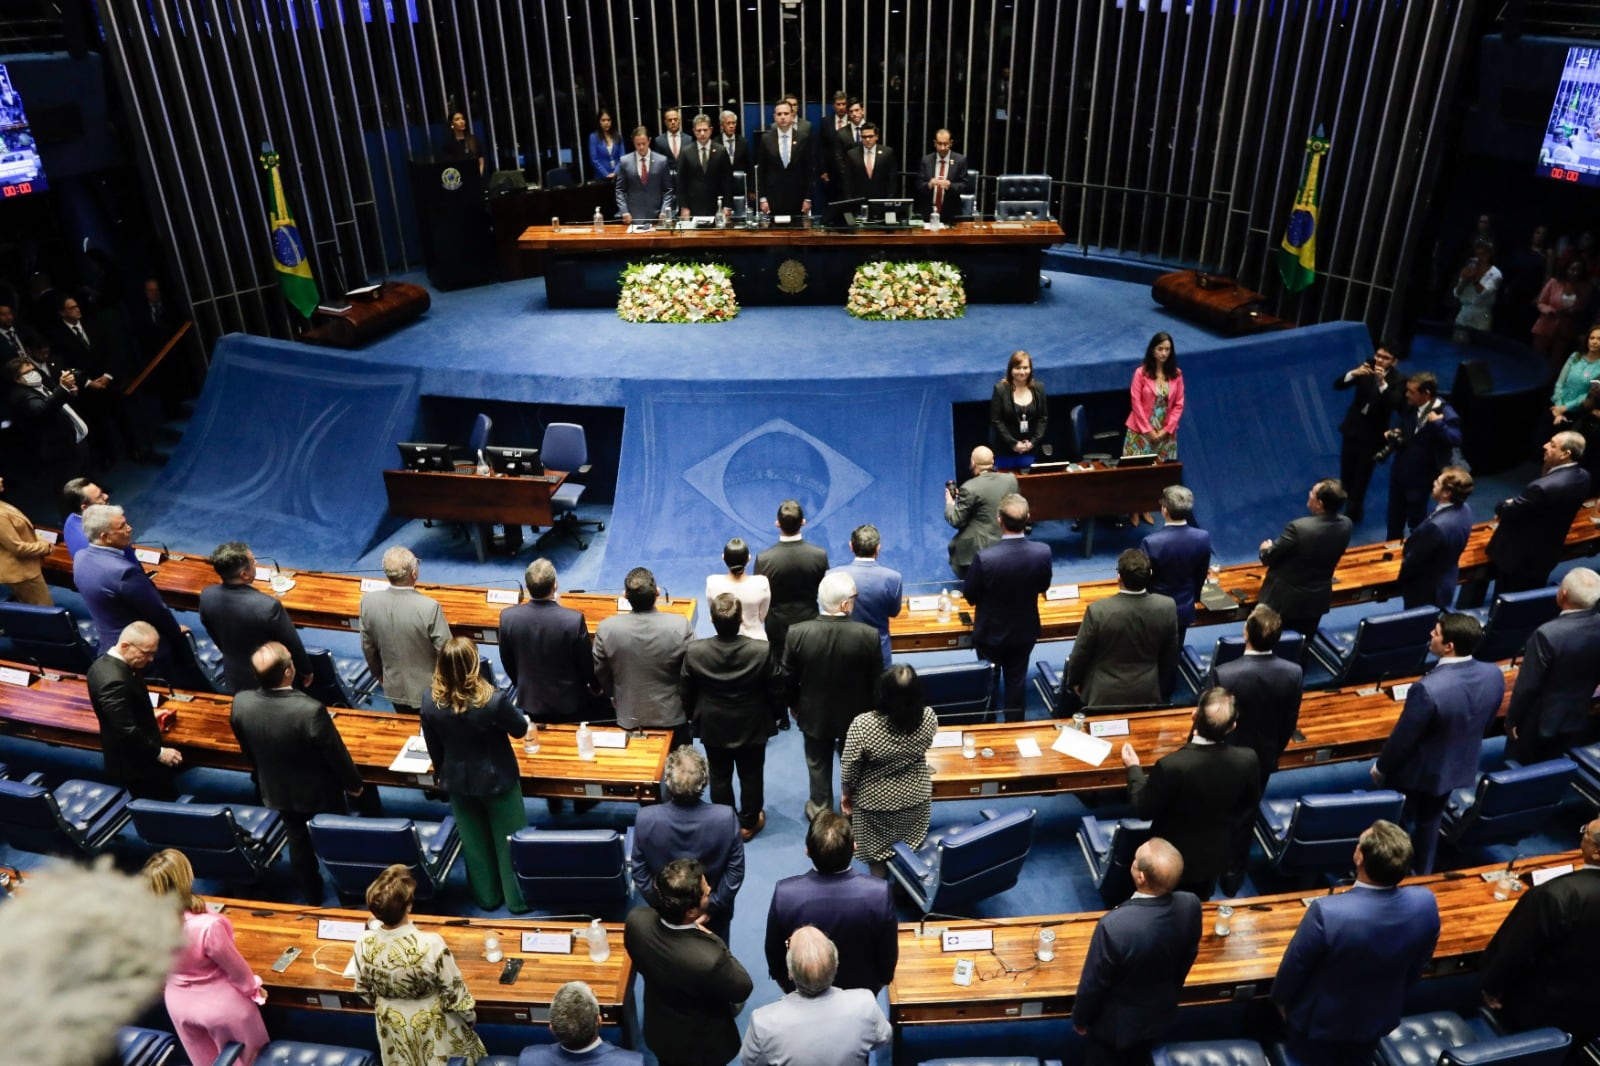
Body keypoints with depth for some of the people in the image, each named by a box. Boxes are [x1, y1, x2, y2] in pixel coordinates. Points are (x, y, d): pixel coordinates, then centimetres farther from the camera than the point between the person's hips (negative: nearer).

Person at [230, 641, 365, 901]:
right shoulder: (310, 710, -39)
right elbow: (337, 754, -23)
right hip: (320, 793, -4)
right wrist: (353, 783, -3)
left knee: (298, 843, 27)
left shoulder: (240, 703, -23)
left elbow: (247, 751, -2)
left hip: (277, 791, 4)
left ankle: (311, 895, 49)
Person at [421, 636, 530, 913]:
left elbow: (434, 749, -3)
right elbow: (520, 730, -11)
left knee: (474, 842, 23)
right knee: (509, 840, 17)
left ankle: (486, 896, 41)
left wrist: (443, 776, 15)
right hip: (497, 779, -3)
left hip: (458, 782, 3)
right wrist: (523, 720, 13)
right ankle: (518, 899, 32)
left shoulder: (430, 703, -18)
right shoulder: (494, 700, -30)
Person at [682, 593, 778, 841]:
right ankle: (748, 823, 38)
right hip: (752, 728, -1)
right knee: (751, 776, 20)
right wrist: (771, 718, 7)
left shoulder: (694, 652, -23)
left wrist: (694, 717, 11)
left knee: (719, 777, 22)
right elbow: (773, 691, -13)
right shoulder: (763, 651, -27)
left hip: (713, 728, 1)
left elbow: (685, 693, -8)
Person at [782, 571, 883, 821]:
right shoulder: (868, 635, -27)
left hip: (814, 714, 0)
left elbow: (787, 678, -11)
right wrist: (872, 712, 5)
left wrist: (795, 706, 9)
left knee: (818, 765, 25)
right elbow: (876, 682, -14)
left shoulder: (797, 633, -25)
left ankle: (820, 809, 44)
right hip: (855, 715, 0)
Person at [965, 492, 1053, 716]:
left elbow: (971, 597, -16)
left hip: (990, 633, -2)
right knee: (1016, 681, 22)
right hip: (1025, 631, 2)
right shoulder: (1042, 552, -23)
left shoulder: (984, 557, -32)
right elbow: (1043, 586, -3)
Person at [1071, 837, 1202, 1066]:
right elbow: (1188, 958, -4)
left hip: (1116, 1022, -4)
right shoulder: (1190, 905, -26)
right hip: (1160, 1013, 4)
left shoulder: (1114, 925, -42)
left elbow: (1092, 984, -25)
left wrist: (1080, 1020, -4)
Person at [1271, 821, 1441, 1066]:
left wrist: (1280, 999, 0)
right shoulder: (1426, 903, -27)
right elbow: (1417, 967, -5)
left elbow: (1294, 966, -21)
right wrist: (1394, 995, 15)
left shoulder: (1327, 912, -40)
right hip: (1379, 1017, 4)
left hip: (1320, 1020, -4)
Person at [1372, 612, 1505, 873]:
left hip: (1417, 772, -6)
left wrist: (1381, 767, -6)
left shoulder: (1428, 688, -38)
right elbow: (1485, 720, 2)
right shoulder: (1494, 675, -17)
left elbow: (1403, 736, -24)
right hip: (1458, 766, 6)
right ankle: (1422, 873, 48)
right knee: (1430, 822, 29)